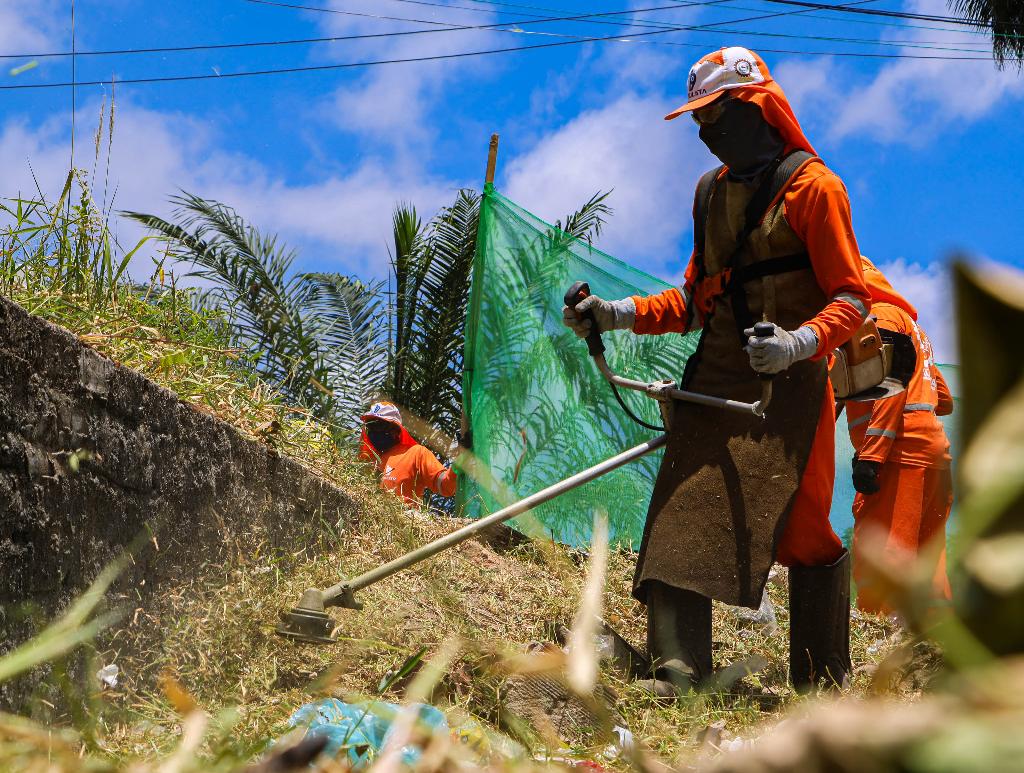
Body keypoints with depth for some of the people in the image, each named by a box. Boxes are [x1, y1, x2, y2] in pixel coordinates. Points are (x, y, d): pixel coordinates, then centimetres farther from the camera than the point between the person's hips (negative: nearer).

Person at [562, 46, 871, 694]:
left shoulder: (812, 185, -5)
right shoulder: (711, 192, 18)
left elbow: (852, 299, -9)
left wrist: (799, 342, -28)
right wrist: (619, 314, 7)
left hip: (790, 382, -6)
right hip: (716, 383, 6)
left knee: (803, 532, -4)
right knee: (680, 514, -9)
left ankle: (824, 684, 8)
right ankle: (678, 667, -11)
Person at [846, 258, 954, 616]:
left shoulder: (879, 316, -1)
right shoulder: (907, 320, 28)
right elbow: (944, 400, 26)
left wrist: (869, 455, -21)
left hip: (902, 457, -10)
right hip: (934, 454, 10)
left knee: (876, 560, -14)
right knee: (922, 563, 10)